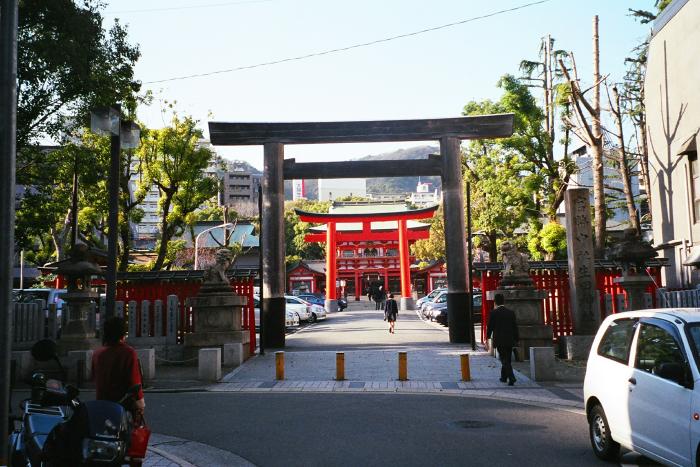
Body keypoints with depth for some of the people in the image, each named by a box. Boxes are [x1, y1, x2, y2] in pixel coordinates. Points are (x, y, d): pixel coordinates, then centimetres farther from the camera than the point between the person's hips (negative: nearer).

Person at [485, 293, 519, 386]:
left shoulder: (493, 313, -8)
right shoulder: (511, 312, 3)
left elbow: (490, 327, -4)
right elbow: (515, 327, 5)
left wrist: (487, 339, 9)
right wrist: (516, 340, 12)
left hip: (499, 340, -4)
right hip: (510, 340, 4)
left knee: (504, 360, -2)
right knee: (507, 360, 17)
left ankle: (511, 378, -17)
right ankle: (504, 377, 29)